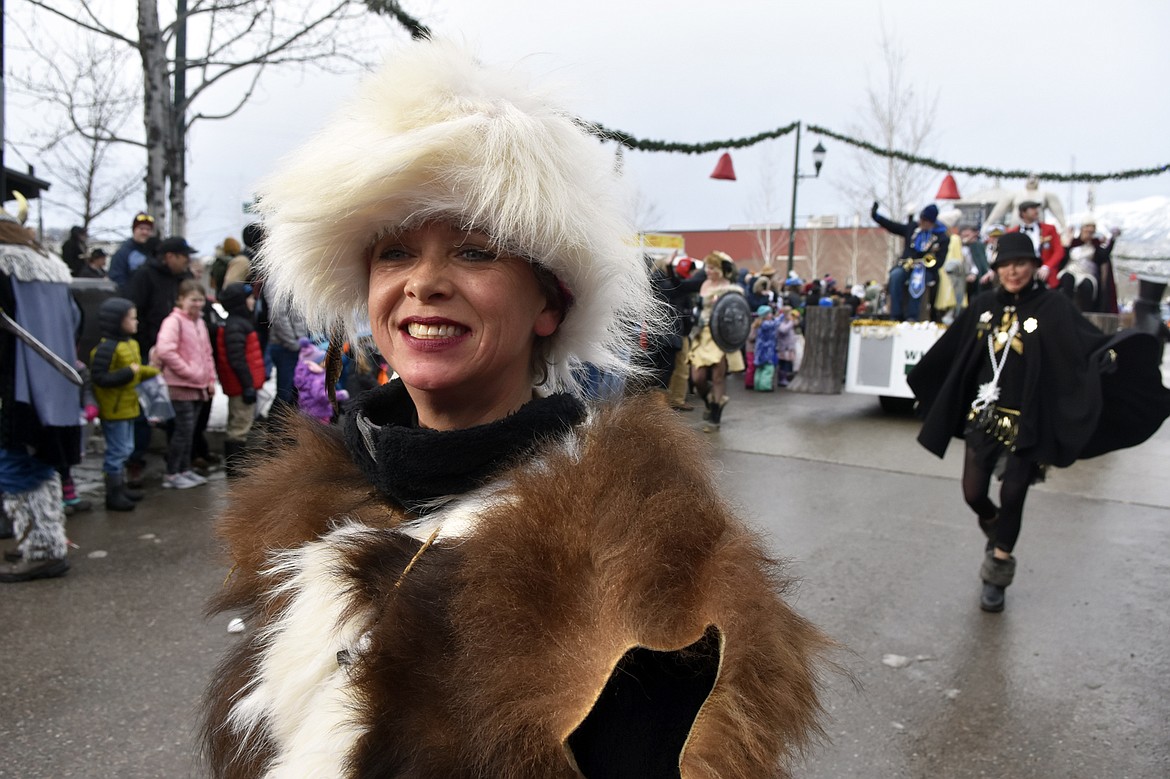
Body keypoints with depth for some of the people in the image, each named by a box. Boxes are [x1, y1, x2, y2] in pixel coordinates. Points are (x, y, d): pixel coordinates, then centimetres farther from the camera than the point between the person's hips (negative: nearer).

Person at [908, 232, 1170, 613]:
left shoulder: (1054, 308, -7)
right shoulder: (985, 305, 5)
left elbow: (1089, 346, -18)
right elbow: (951, 351, 15)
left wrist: (1110, 354, -39)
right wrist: (922, 385, 24)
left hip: (1026, 424, -3)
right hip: (983, 416, 4)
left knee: (1012, 498, 1)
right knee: (973, 494, 6)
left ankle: (996, 576, 20)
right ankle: (996, 531, 42)